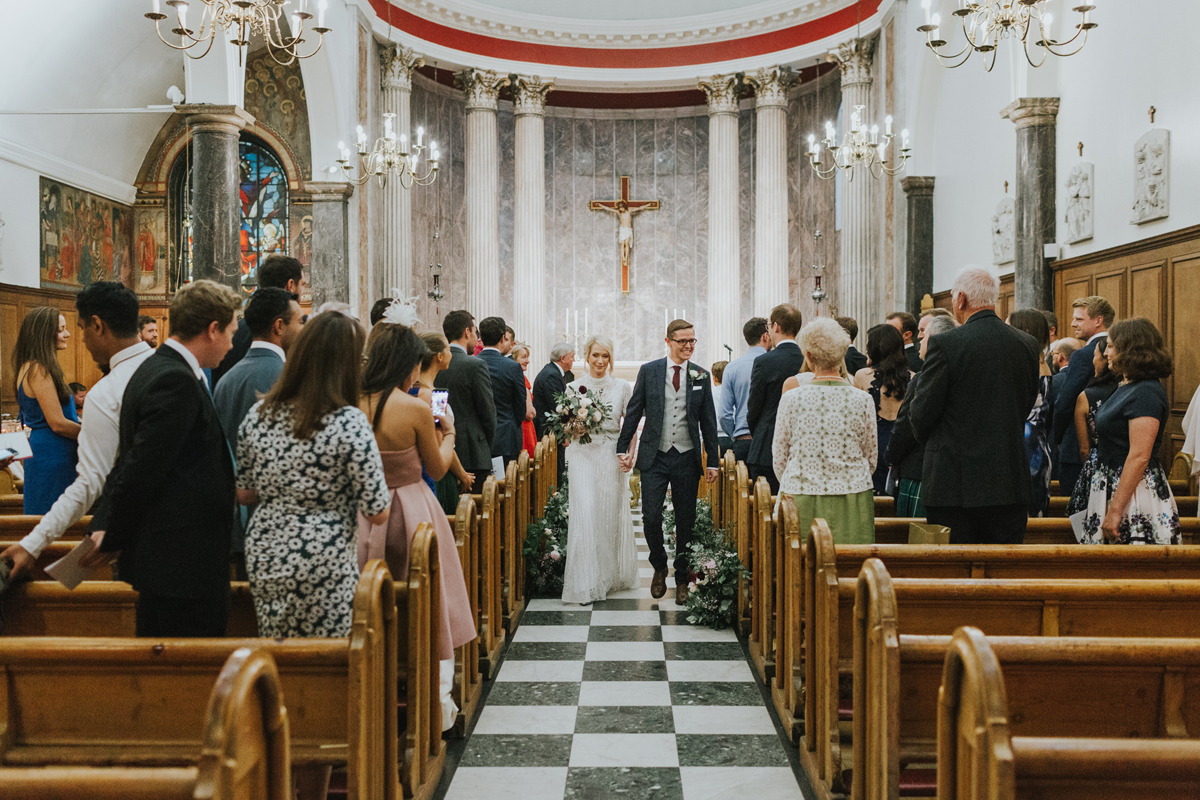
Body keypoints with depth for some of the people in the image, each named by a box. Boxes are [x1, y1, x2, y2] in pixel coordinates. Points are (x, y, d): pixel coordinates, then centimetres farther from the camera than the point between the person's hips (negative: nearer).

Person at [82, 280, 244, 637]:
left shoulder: (155, 369, 14)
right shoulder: (175, 382, -19)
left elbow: (131, 463, 16)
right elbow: (141, 471, -20)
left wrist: (104, 526, 12)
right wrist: (111, 540, -8)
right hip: (183, 565, -10)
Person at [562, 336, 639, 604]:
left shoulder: (622, 387, 5)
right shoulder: (574, 387, 5)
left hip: (612, 456, 1)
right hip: (583, 454, 0)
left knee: (611, 514, 5)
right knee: (585, 513, -8)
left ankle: (612, 575, 20)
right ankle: (587, 582, -4)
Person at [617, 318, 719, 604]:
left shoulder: (701, 376, 4)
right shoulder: (648, 371, 1)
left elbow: (708, 421, 7)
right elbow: (633, 411, 5)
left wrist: (712, 461, 5)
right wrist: (623, 448, 1)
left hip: (687, 459, 1)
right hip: (654, 457, -1)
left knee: (686, 522, 7)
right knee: (651, 517, -6)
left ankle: (682, 579, 22)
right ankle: (659, 567, 21)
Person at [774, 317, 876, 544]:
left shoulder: (792, 399, -5)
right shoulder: (862, 400, -2)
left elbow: (779, 457, 4)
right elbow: (871, 458, 8)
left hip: (802, 502, 0)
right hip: (852, 501, 1)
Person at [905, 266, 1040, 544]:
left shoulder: (945, 344, -12)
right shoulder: (1028, 344, 5)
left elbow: (922, 414, -8)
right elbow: (1027, 405, 14)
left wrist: (927, 438, 13)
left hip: (955, 482, -5)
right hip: (1011, 482, 5)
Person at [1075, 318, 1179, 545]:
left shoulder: (1145, 393, -17)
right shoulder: (1126, 386, 13)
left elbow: (1139, 457, -23)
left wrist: (1114, 511, -24)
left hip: (1135, 491, -10)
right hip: (1113, 484, 10)